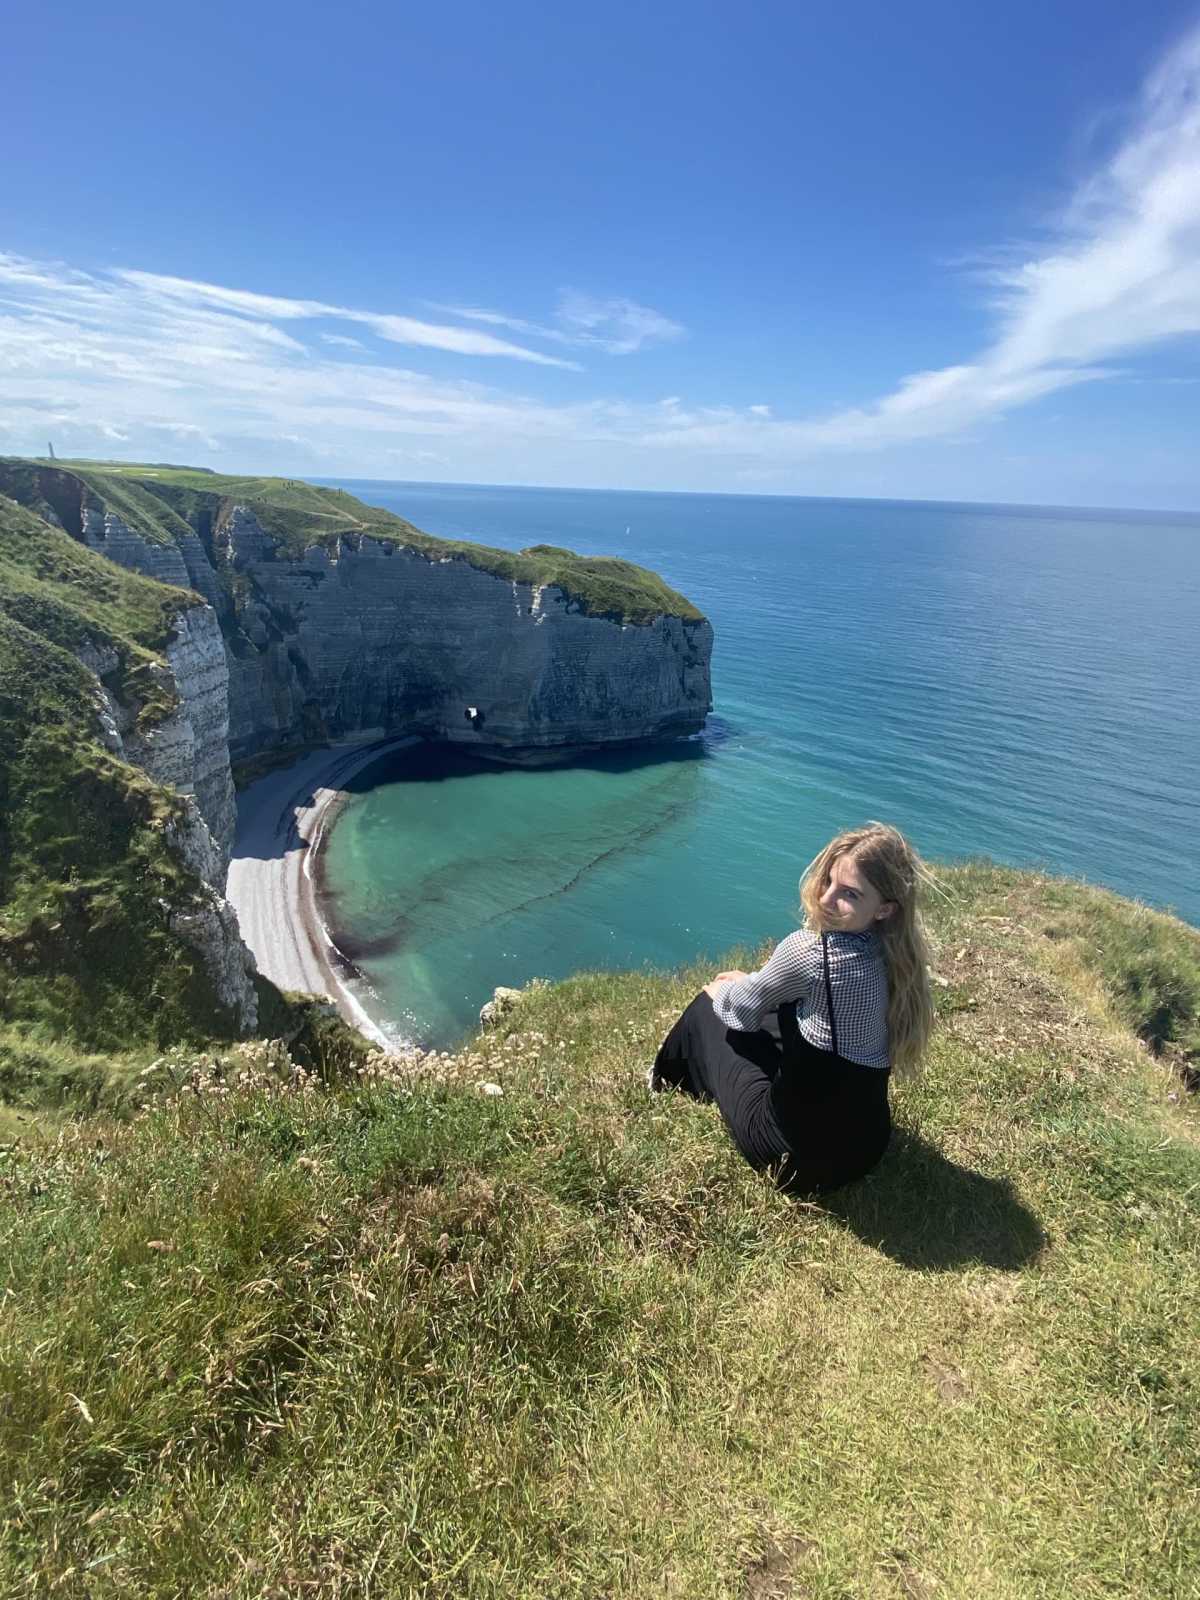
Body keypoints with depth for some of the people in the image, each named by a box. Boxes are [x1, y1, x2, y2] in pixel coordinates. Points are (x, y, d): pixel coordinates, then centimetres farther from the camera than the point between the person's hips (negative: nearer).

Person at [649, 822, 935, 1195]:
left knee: (709, 1008, 13)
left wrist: (719, 992, 12)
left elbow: (742, 1010, -10)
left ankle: (671, 1080, 44)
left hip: (801, 1154, -6)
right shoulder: (893, 953, -7)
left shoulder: (811, 951, -29)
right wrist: (751, 982, 16)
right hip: (867, 1143, 6)